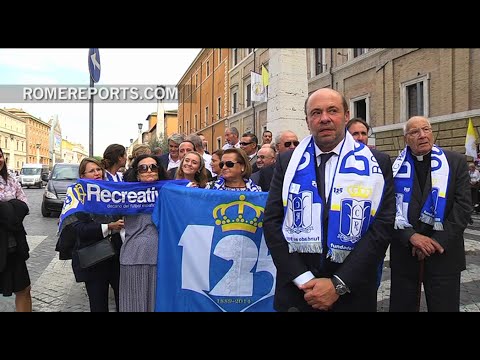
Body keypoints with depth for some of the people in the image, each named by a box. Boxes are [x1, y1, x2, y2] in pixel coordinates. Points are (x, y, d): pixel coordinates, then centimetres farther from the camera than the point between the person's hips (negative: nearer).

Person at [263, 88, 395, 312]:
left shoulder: (376, 164, -3)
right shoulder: (287, 162, 0)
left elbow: (382, 226, -9)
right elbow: (272, 221, -5)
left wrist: (338, 284, -15)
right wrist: (303, 279, -13)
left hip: (352, 293, 0)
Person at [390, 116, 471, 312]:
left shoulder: (456, 162, 3)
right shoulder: (395, 167, 2)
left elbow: (463, 206, -4)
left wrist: (437, 241, -11)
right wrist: (411, 236, -15)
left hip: (443, 253, 0)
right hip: (404, 251, 1)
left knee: (444, 306, 9)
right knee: (402, 306, 11)